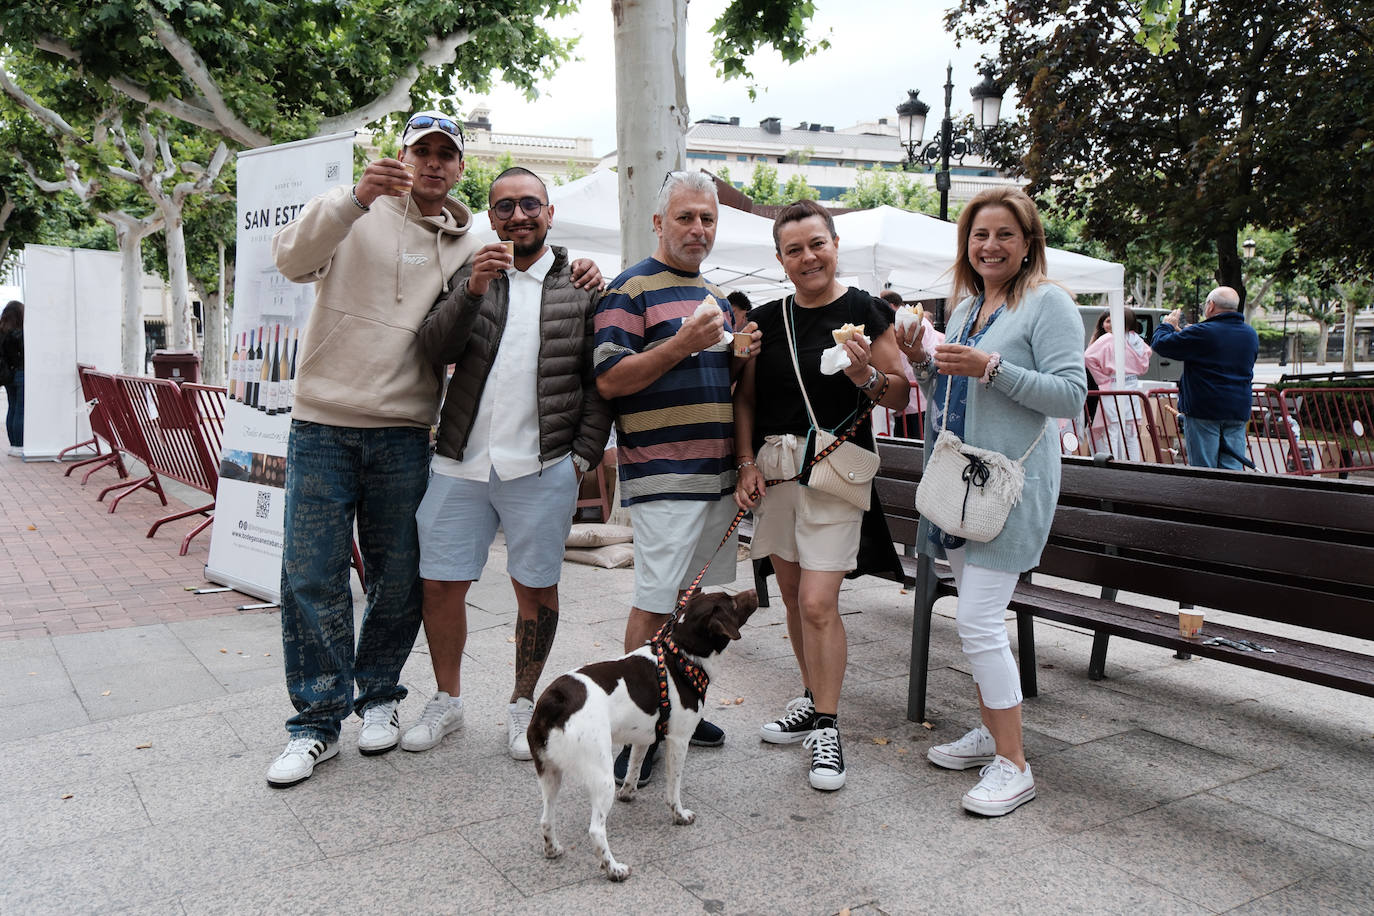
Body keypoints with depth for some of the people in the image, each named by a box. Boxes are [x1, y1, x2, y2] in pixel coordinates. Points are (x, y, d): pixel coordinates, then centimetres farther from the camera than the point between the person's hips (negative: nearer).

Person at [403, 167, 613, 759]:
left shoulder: (581, 287, 7)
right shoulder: (469, 277, 12)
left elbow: (600, 381, 5)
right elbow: (434, 349, -2)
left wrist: (584, 454, -4)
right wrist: (472, 292, -17)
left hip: (542, 466, -2)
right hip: (460, 463, 2)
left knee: (536, 587, 6)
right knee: (440, 582, 6)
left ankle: (523, 704, 24)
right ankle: (447, 700, 26)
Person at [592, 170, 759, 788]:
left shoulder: (714, 296, 20)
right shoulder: (631, 289, -5)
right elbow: (609, 380, -15)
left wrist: (741, 355, 6)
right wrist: (684, 343, -22)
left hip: (718, 471, 8)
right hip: (664, 475, -8)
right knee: (655, 603, -5)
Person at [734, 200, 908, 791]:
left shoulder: (865, 312, -3)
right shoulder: (766, 319, 9)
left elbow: (900, 395, 0)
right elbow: (746, 398, 12)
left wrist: (866, 375, -20)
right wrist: (746, 464, 1)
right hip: (773, 469, 5)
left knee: (818, 602, -10)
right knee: (792, 593, 13)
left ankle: (826, 728, 5)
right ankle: (813, 700, 31)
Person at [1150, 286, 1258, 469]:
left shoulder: (1202, 333, -13)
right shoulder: (1251, 335, 11)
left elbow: (1160, 344, -8)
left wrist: (1166, 325, 15)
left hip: (1203, 410, -6)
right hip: (1239, 410, 6)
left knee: (1203, 470, -1)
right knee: (1232, 470, 6)